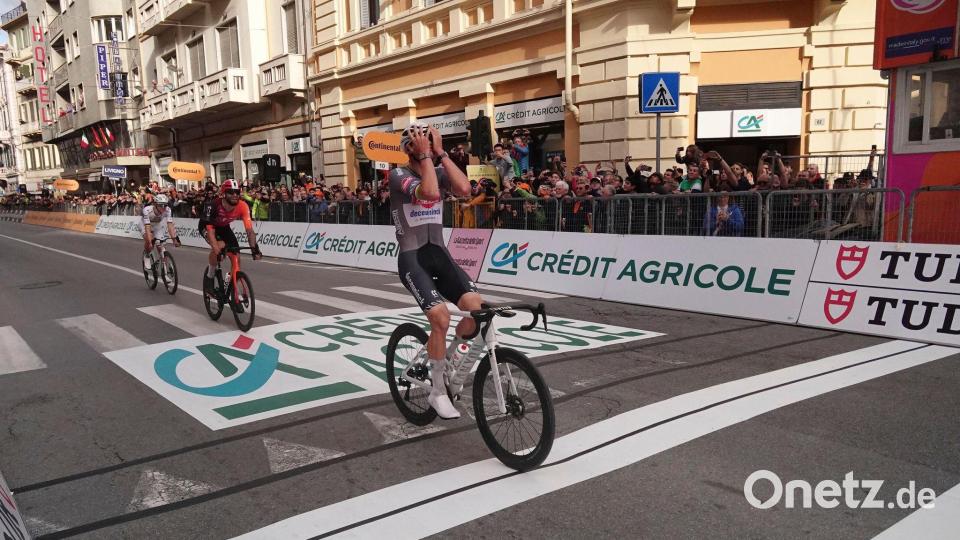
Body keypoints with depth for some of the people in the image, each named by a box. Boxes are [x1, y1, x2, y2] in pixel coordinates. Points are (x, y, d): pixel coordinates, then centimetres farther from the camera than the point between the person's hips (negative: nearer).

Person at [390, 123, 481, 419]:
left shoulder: (439, 171, 8)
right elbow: (430, 192, -29)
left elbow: (464, 188, -15)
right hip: (412, 258, -5)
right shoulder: (399, 174, -9)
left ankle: (452, 358, 11)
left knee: (476, 306, -17)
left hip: (439, 253, 5)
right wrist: (426, 155, -18)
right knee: (441, 317, -24)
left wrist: (441, 152, -11)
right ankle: (438, 391, -4)